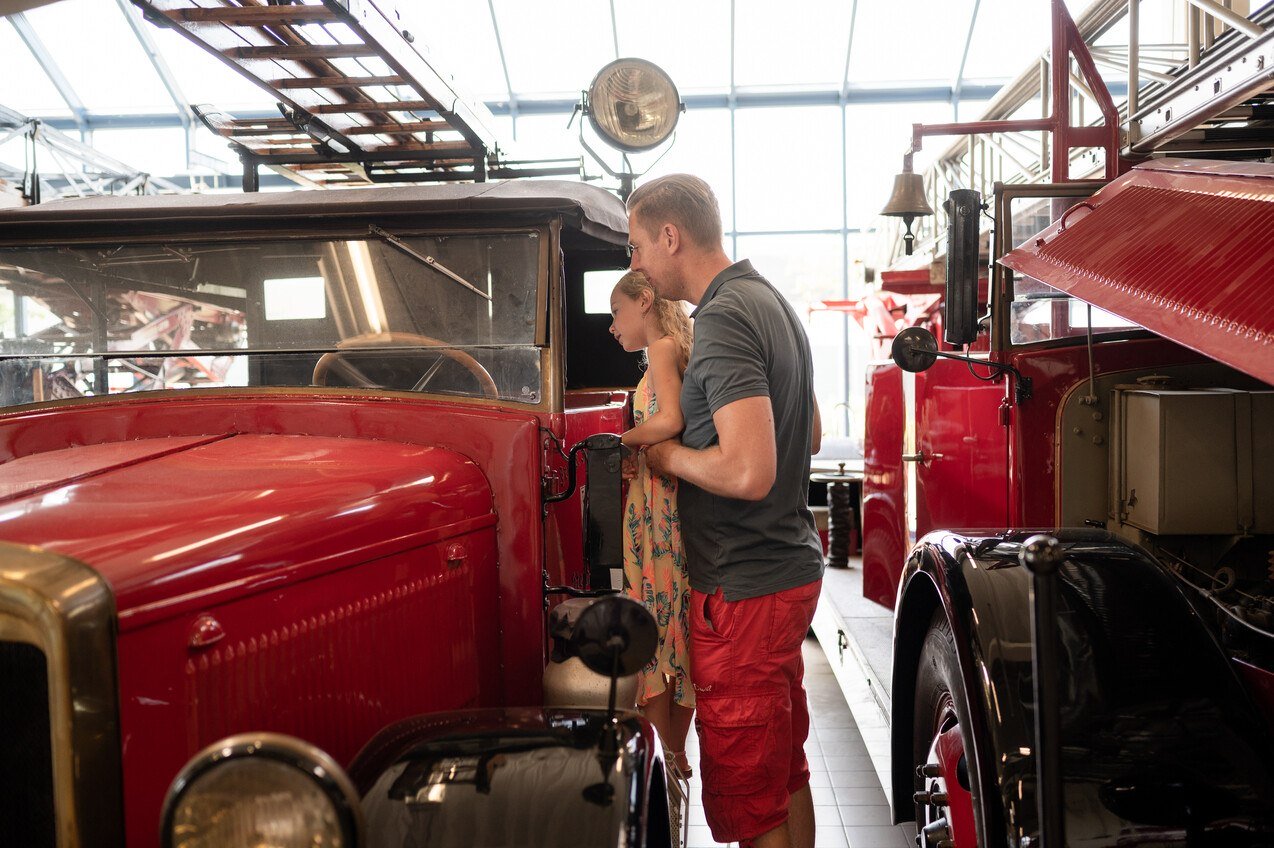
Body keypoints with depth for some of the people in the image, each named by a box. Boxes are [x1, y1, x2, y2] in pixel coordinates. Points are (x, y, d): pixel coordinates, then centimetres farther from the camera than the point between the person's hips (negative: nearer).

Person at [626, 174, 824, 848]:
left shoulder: (723, 319, -19)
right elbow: (808, 435, 22)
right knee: (786, 771, 22)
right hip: (792, 570, 10)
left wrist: (667, 455, -12)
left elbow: (749, 473, -29)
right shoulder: (769, 301, 11)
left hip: (742, 590, -10)